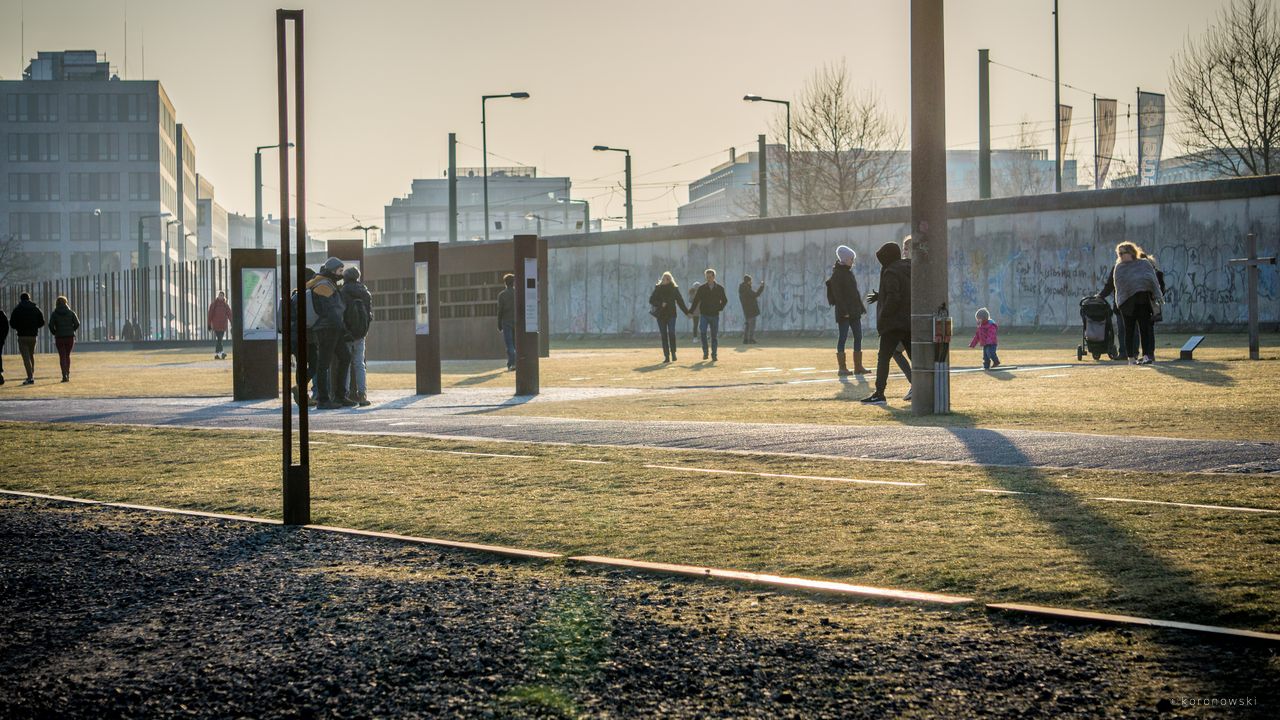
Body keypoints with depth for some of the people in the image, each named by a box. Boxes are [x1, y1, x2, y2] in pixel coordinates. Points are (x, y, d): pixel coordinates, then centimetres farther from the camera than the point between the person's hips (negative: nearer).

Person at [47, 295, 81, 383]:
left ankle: (64, 375, -13)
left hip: (59, 337, -1)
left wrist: (55, 333, 8)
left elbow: (51, 325, -9)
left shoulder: (54, 314, -1)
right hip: (70, 337, 1)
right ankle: (68, 374, 15)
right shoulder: (71, 312, 2)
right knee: (68, 356, 16)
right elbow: (77, 324, -5)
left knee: (62, 357, 0)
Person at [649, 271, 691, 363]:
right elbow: (651, 300, 1)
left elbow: (680, 301, 8)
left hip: (671, 314, -1)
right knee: (664, 335, 0)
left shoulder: (674, 288, 5)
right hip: (661, 315, 1)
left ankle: (673, 353, -6)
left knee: (671, 332, -17)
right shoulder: (658, 288, 4)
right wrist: (661, 304, -14)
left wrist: (687, 312, 3)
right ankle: (666, 356, 3)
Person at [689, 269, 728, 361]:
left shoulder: (719, 288, 4)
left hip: (715, 315, 1)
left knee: (714, 336, 2)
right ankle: (705, 352, -3)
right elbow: (696, 301, 3)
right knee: (702, 332, -16)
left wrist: (720, 308, 0)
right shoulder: (702, 288, 2)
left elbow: (724, 300, 15)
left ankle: (714, 355, 9)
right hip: (704, 314, -1)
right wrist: (690, 311, -6)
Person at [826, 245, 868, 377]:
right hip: (843, 312, -9)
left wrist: (861, 306, 18)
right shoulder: (837, 274, -10)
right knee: (843, 337, -5)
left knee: (858, 337, 8)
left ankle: (858, 367, 13)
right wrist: (844, 311, -21)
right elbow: (837, 294, -17)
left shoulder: (849, 272, 16)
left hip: (854, 311, 9)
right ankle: (842, 368, -3)